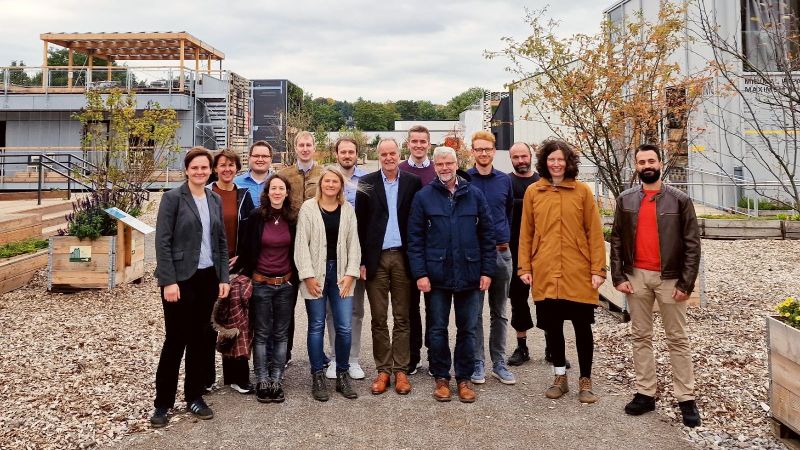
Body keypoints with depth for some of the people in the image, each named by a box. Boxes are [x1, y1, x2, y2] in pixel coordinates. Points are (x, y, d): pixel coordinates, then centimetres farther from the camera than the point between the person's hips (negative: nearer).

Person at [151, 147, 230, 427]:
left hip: (208, 278, 5)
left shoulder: (216, 200, 10)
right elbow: (162, 242, -11)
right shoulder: (172, 198, -6)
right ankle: (163, 402, 14)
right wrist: (168, 281, -17)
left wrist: (223, 277, 5)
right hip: (180, 278, -5)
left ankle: (194, 396, 24)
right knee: (176, 339, 1)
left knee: (199, 339, 11)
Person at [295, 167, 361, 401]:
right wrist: (308, 275, -10)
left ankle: (342, 375, 16)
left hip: (341, 273, 2)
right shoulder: (308, 207, -1)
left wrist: (350, 274, -3)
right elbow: (301, 243, -4)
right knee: (316, 326, 6)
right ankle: (317, 377, 17)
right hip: (315, 274, -2)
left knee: (344, 328, 0)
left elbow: (353, 244, 6)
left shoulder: (347, 210, 7)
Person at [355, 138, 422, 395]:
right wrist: (361, 260, -4)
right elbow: (360, 224, 1)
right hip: (376, 258, 0)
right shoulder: (367, 183, 4)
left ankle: (401, 370, 16)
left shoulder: (413, 182, 4)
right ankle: (383, 370, 16)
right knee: (379, 319, 6)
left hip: (403, 257, 0)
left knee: (402, 318, 7)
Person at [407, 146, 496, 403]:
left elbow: (487, 235, 5)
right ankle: (441, 377, 23)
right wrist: (420, 273, -8)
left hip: (470, 275, 1)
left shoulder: (474, 195, 4)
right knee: (438, 329, 8)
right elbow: (415, 238, -1)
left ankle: (464, 378, 23)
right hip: (437, 275, -1)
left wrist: (487, 271, 0)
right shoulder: (423, 197, 1)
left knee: (467, 329, 9)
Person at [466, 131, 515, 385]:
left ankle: (499, 363, 20)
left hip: (501, 252, 3)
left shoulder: (504, 180, 7)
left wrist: (505, 239, 12)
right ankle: (477, 363, 14)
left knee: (499, 312, 10)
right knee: (474, 312, 4)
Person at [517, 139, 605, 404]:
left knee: (582, 327, 6)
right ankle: (560, 378, 27)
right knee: (552, 327, 10)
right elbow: (526, 233, 6)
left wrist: (598, 269, -5)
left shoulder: (582, 191, 1)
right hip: (545, 273, 2)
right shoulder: (533, 192, 5)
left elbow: (594, 232, 0)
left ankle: (585, 382, 21)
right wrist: (524, 268, 2)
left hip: (579, 273, -1)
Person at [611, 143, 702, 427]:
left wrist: (686, 283, -9)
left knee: (677, 339, 4)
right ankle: (645, 393, 18)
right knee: (641, 337, 9)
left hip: (669, 278, -2)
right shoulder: (625, 200, 6)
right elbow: (616, 240, 5)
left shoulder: (680, 200, -1)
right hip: (636, 277, 3)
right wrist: (618, 276, -3)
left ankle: (686, 399, 12)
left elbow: (692, 244, -3)